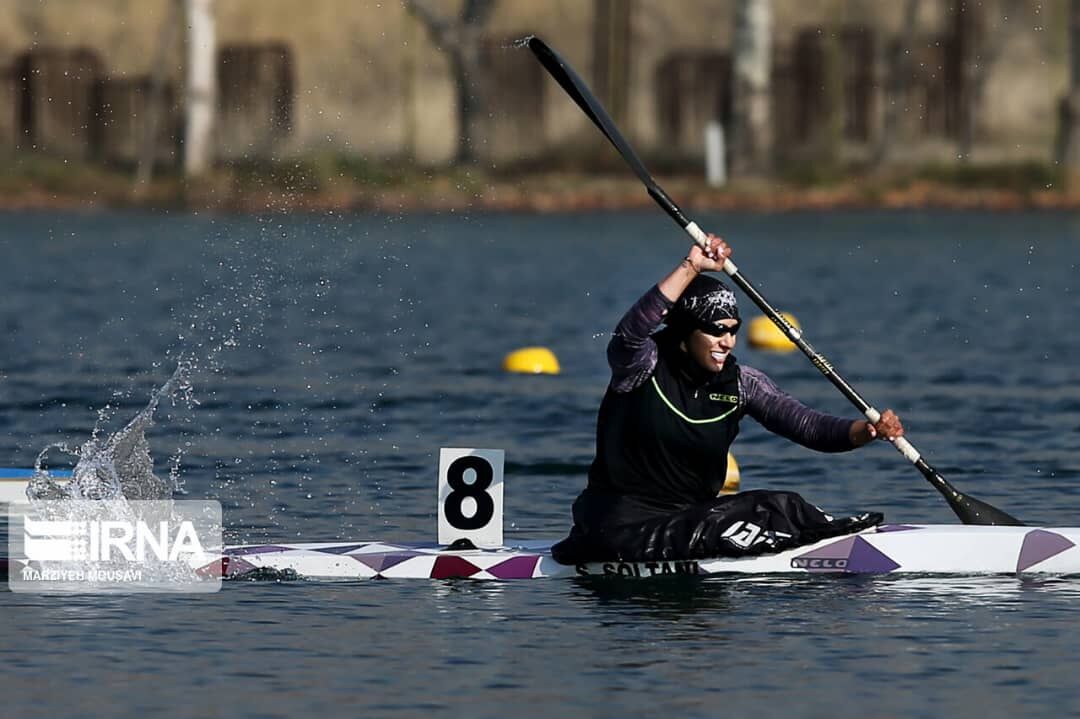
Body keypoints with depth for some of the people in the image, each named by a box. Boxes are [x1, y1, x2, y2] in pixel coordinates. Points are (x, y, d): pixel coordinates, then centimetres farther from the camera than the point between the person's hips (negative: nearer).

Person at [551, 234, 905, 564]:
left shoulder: (740, 384, 1)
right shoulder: (643, 365, -12)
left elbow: (807, 425, -8)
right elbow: (631, 331, -36)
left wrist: (865, 431, -27)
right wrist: (691, 267, -39)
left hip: (696, 511, 5)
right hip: (626, 516, -5)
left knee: (783, 507, -23)